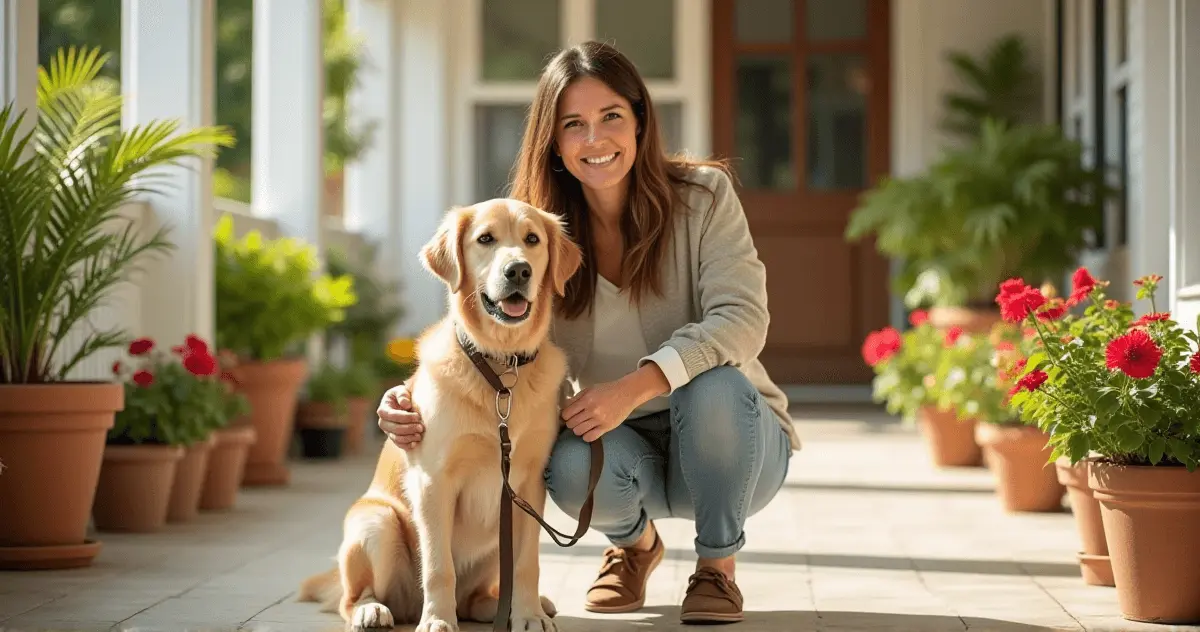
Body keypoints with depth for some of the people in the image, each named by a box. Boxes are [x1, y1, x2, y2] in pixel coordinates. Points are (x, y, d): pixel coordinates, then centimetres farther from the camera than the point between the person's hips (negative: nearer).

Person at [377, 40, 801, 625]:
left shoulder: (702, 194, -11)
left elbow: (741, 318, -24)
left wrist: (633, 388, -38)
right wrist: (413, 404, -32)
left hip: (729, 433, -1)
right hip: (628, 449, 1)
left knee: (714, 384, -36)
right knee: (573, 466, -33)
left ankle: (718, 566, -8)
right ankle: (635, 542, 6)